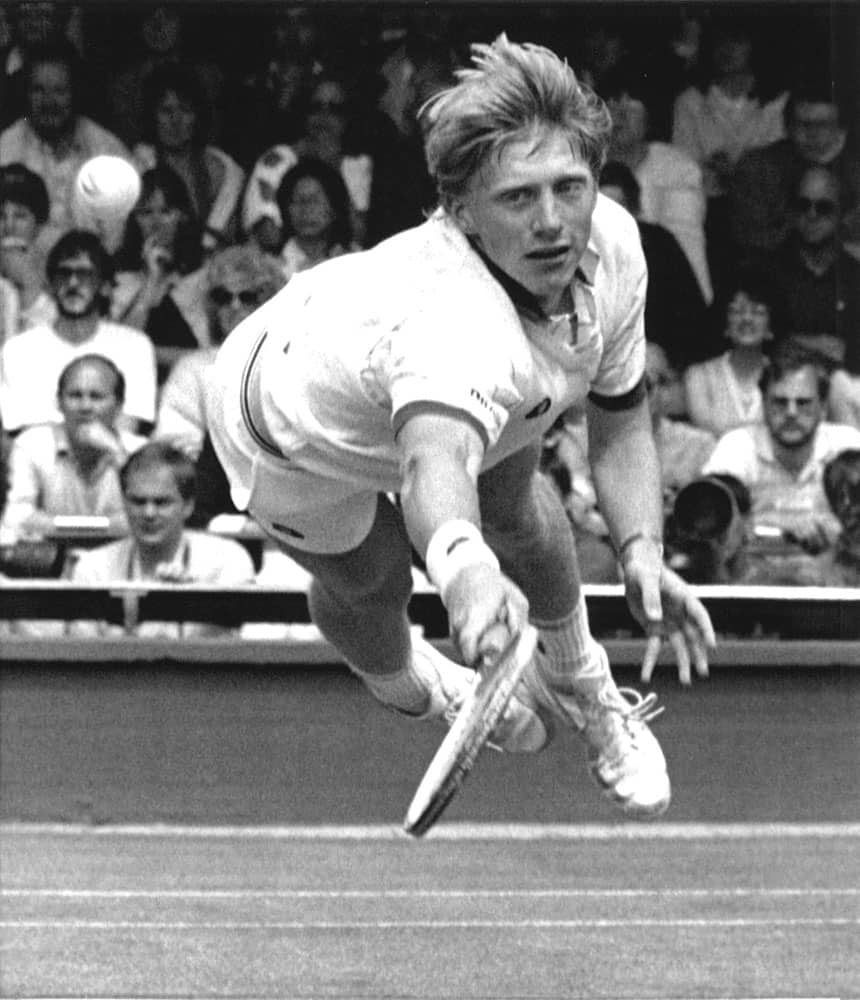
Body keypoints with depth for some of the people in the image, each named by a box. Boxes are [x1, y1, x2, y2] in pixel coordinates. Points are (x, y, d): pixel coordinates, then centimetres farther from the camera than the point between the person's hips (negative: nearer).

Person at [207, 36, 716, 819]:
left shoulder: (611, 244, -29)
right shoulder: (452, 316, -53)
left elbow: (620, 415, -12)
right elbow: (436, 460, -75)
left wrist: (641, 551, -28)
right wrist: (464, 564, -97)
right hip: (298, 436, -6)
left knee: (518, 514, 21)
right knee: (367, 583, 13)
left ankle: (584, 690, 53)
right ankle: (417, 688, 52)